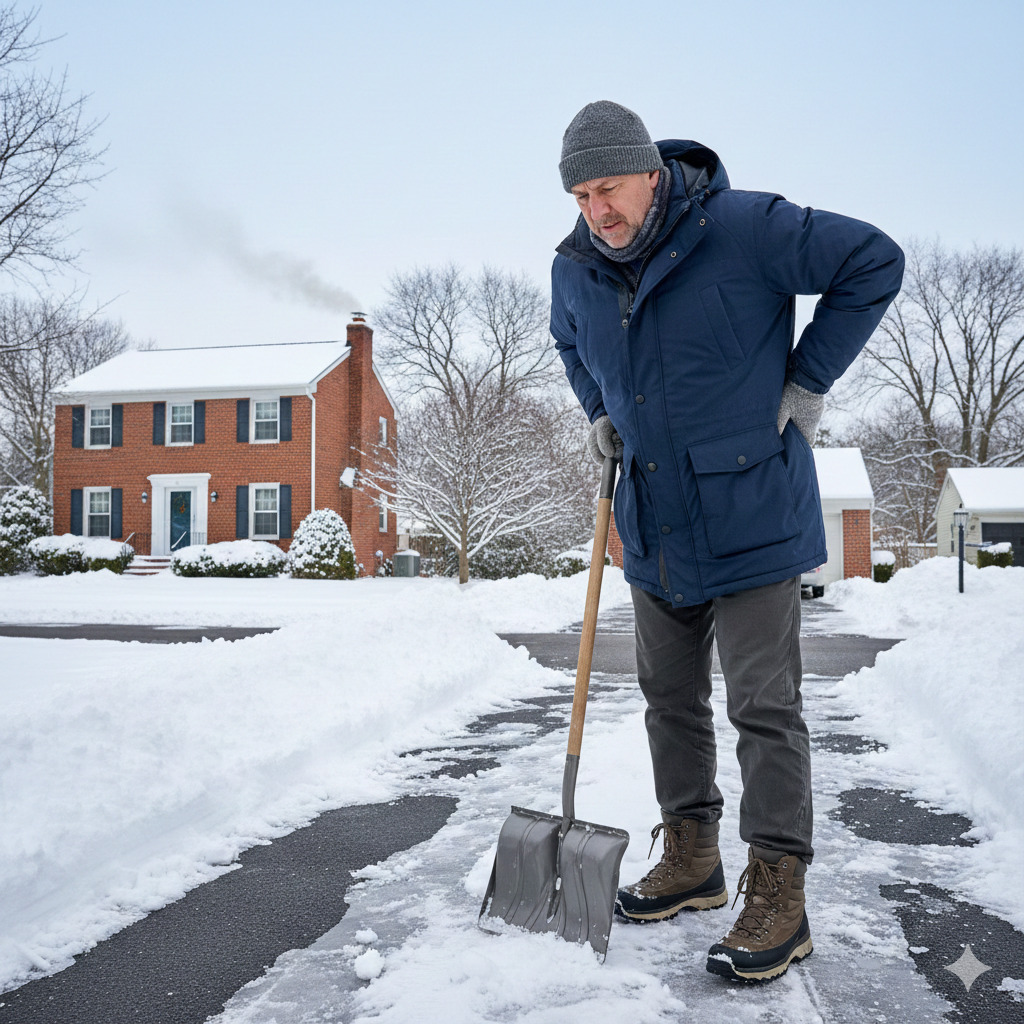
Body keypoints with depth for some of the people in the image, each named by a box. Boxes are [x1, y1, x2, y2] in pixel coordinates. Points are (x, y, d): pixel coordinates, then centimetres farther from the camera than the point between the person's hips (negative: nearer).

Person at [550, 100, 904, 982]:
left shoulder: (744, 228, -14)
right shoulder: (575, 269, 5)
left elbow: (874, 262, -7)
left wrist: (807, 384, -9)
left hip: (749, 518, -6)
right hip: (654, 527, 7)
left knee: (764, 706, -4)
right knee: (670, 697, 13)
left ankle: (777, 895, 7)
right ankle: (690, 861, 29)